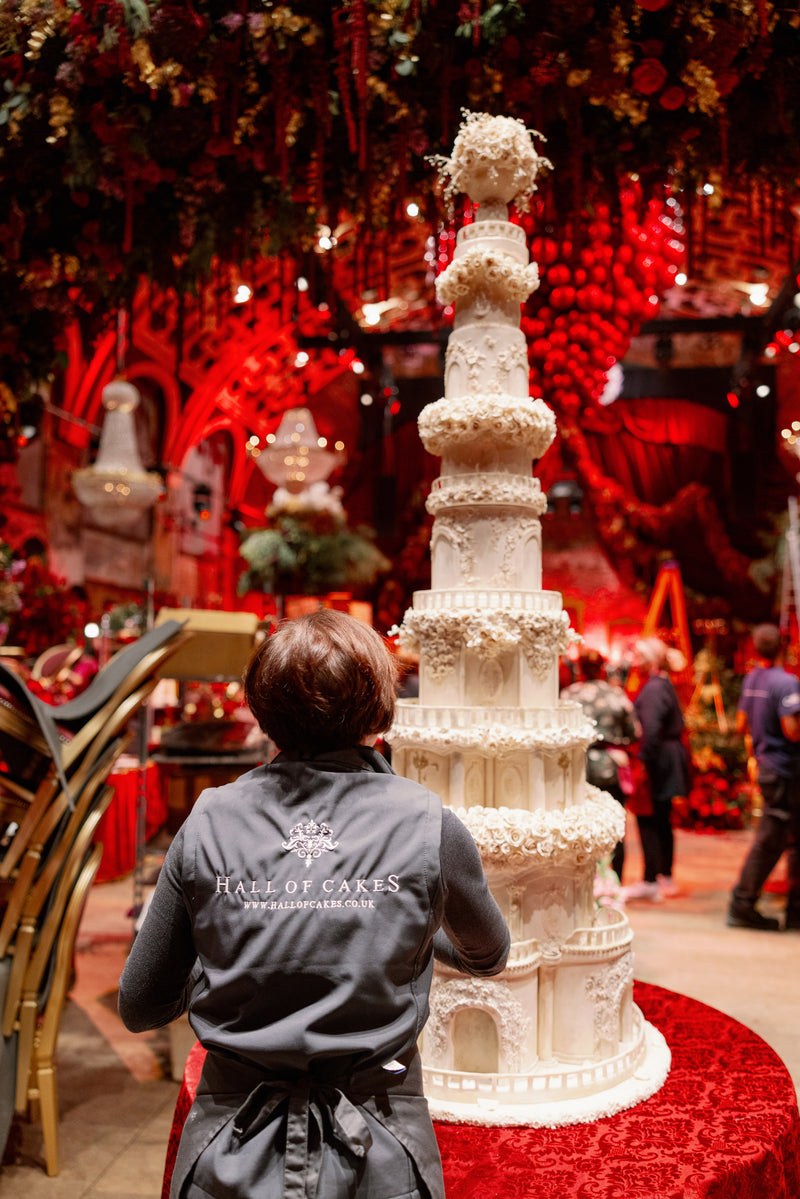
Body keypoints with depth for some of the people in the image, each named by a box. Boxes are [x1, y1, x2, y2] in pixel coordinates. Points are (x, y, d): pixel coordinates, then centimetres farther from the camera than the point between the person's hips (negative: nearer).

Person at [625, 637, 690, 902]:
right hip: (670, 758, 10)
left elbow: (651, 730, -25)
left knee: (648, 821, -5)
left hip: (658, 761, -10)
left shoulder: (654, 689, -17)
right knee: (662, 820, 16)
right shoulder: (665, 685, 15)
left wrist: (642, 760, -22)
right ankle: (666, 877, 24)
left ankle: (650, 882, -1)